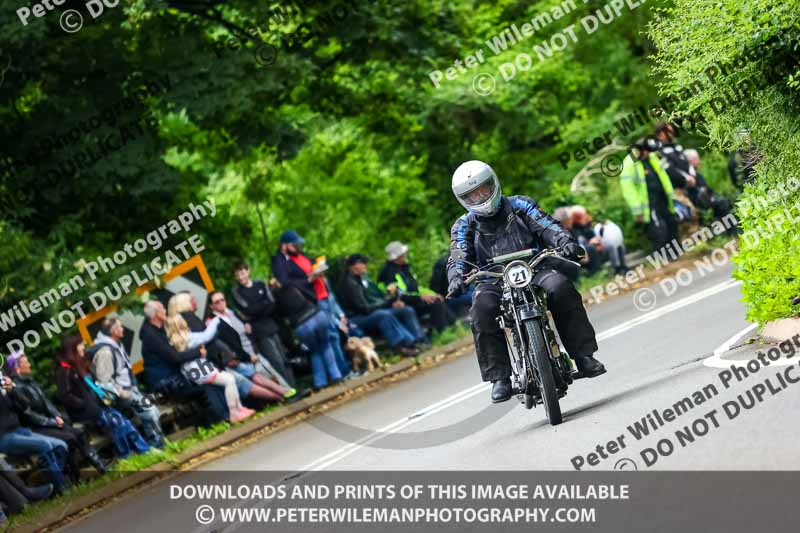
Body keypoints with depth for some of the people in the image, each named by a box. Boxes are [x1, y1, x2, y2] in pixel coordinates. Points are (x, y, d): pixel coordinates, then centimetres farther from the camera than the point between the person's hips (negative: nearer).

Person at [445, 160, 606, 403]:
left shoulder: (519, 205, 10)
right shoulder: (464, 226, 11)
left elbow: (548, 226, -4)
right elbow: (458, 258, -4)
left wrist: (565, 242, -26)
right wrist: (456, 278, -28)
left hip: (533, 270, 0)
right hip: (494, 282, 0)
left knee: (560, 287, -31)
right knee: (482, 310, -33)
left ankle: (583, 354, -22)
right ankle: (499, 378, -26)